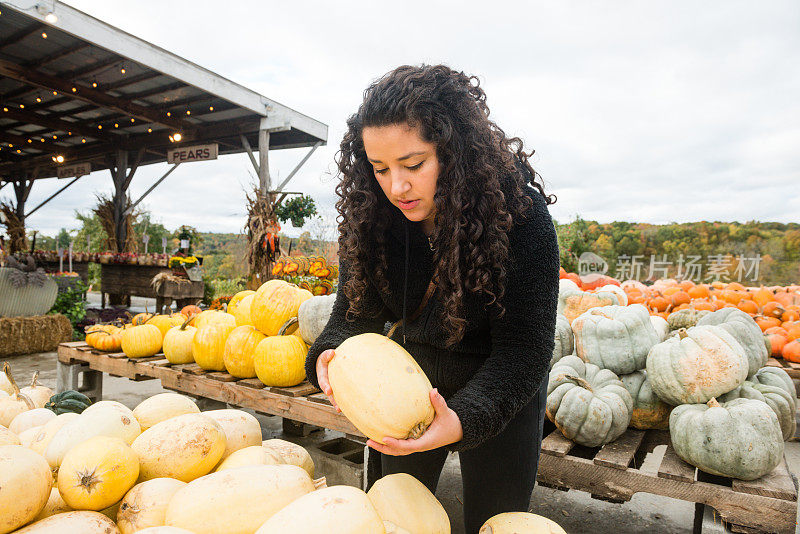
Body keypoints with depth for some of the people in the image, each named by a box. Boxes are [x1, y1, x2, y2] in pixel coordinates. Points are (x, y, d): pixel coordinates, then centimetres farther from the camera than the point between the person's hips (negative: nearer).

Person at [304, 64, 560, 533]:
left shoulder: (522, 214, -29)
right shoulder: (372, 215, -17)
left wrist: (464, 418, -41)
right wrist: (332, 353, -32)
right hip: (412, 377, 4)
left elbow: (525, 350, -27)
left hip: (500, 390, -3)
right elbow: (357, 309, -10)